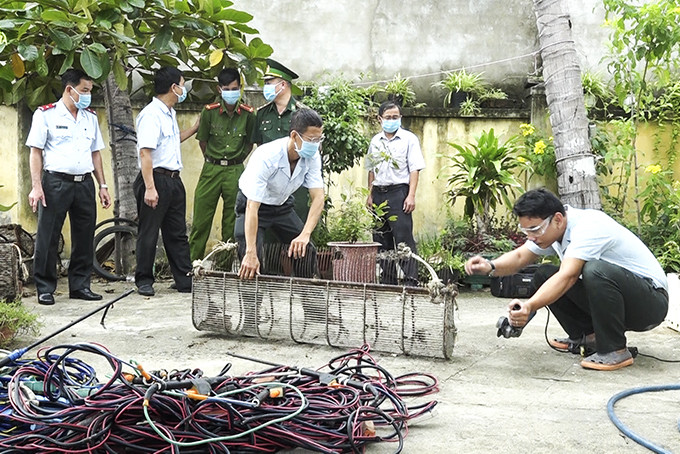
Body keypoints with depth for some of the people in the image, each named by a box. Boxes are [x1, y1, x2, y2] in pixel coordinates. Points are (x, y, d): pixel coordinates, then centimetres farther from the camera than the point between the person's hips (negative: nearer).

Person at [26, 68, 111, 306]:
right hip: (55, 183, -5)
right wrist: (36, 186, -11)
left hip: (84, 183, 5)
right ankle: (45, 288, 7)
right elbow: (36, 152, -3)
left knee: (84, 237, 7)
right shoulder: (46, 114, -1)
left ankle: (80, 286, 17)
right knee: (48, 238, -2)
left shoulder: (90, 117, 14)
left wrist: (103, 186, 12)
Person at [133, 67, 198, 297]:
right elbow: (145, 153, -21)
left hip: (173, 180, 9)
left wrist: (196, 127, 35)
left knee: (177, 234, 11)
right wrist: (150, 188, -26)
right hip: (156, 180, -9)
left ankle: (185, 280, 16)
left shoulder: (170, 114, 16)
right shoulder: (151, 115, -15)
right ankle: (144, 281, 11)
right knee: (148, 234, 1)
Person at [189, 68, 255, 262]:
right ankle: (192, 262, 9)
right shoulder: (209, 111, -5)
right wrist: (214, 162, 10)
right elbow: (202, 141, 8)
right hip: (211, 170, 0)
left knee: (232, 221, 6)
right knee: (201, 219, 1)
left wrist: (235, 162, 9)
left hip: (236, 172, 0)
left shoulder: (248, 114, -4)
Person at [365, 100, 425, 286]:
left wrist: (411, 196, -14)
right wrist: (370, 195, 14)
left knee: (404, 239, -10)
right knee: (381, 240, 7)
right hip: (379, 193, 6)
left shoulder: (409, 139, 0)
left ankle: (411, 281, -10)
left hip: (399, 191, -6)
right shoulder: (375, 141, 15)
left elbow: (414, 169, -5)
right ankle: (387, 282, 15)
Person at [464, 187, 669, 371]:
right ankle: (586, 336, 10)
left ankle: (615, 351, -20)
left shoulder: (588, 226, -28)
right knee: (544, 276, -3)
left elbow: (568, 277, -40)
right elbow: (519, 257, -2)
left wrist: (529, 305, -53)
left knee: (596, 270, -37)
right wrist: (490, 265, -23)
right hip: (609, 294, 8)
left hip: (652, 298, -8)